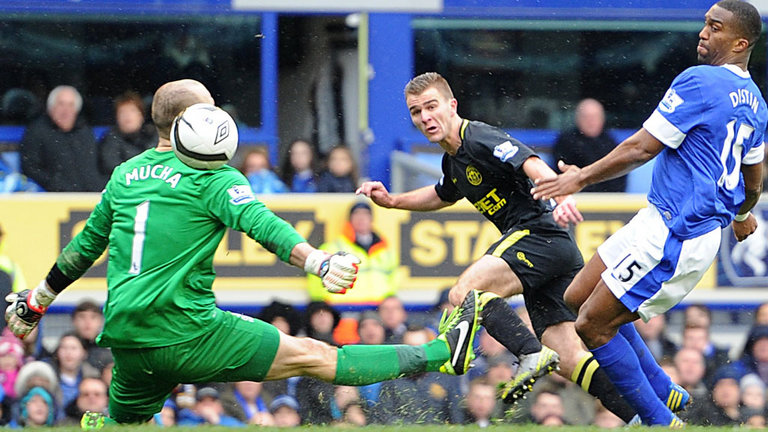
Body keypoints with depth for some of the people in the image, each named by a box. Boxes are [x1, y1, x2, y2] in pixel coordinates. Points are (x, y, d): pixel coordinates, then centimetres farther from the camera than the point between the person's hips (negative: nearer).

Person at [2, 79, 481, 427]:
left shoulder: (125, 175, 14)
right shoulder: (212, 176, -5)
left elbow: (87, 244, 23)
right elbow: (262, 224, -22)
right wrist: (319, 262, -34)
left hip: (125, 339, 6)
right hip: (186, 335, -6)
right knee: (314, 355, -5)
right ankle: (442, 354, -4)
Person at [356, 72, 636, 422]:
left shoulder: (481, 140, -10)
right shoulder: (454, 159, 19)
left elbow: (534, 166, -27)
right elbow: (442, 196, 43)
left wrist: (563, 199, -45)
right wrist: (391, 201, 31)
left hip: (539, 233, -9)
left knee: (464, 293, -24)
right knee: (569, 361, 2)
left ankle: (532, 354, -39)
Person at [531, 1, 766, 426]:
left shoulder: (699, 81, -15)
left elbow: (642, 147, -15)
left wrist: (583, 177, -5)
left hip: (673, 235, -10)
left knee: (592, 325, -6)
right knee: (578, 298, 15)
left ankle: (660, 420, -1)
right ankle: (663, 392, 18)